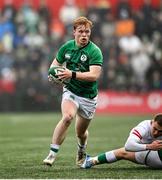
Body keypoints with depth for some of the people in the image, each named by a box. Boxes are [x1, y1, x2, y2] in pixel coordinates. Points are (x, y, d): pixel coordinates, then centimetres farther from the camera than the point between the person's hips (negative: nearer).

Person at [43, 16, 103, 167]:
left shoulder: (94, 51, -17)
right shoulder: (67, 47, -3)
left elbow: (94, 75, -29)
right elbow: (56, 62, 15)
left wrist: (73, 74, -40)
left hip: (88, 96, -1)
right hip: (71, 91, 1)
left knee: (81, 132, 12)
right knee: (67, 117, -29)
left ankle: (81, 152, 48)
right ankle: (52, 154, -26)